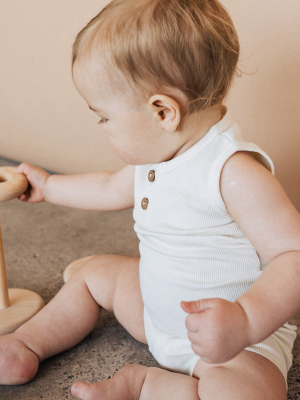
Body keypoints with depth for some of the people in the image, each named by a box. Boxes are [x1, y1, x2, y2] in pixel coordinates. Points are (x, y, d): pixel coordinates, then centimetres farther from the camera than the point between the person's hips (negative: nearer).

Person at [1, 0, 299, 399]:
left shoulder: (235, 172, -29)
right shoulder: (154, 155, -1)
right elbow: (110, 189, 19)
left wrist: (245, 321, -47)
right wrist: (48, 186, 31)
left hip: (241, 338, -8)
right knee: (96, 271, 15)